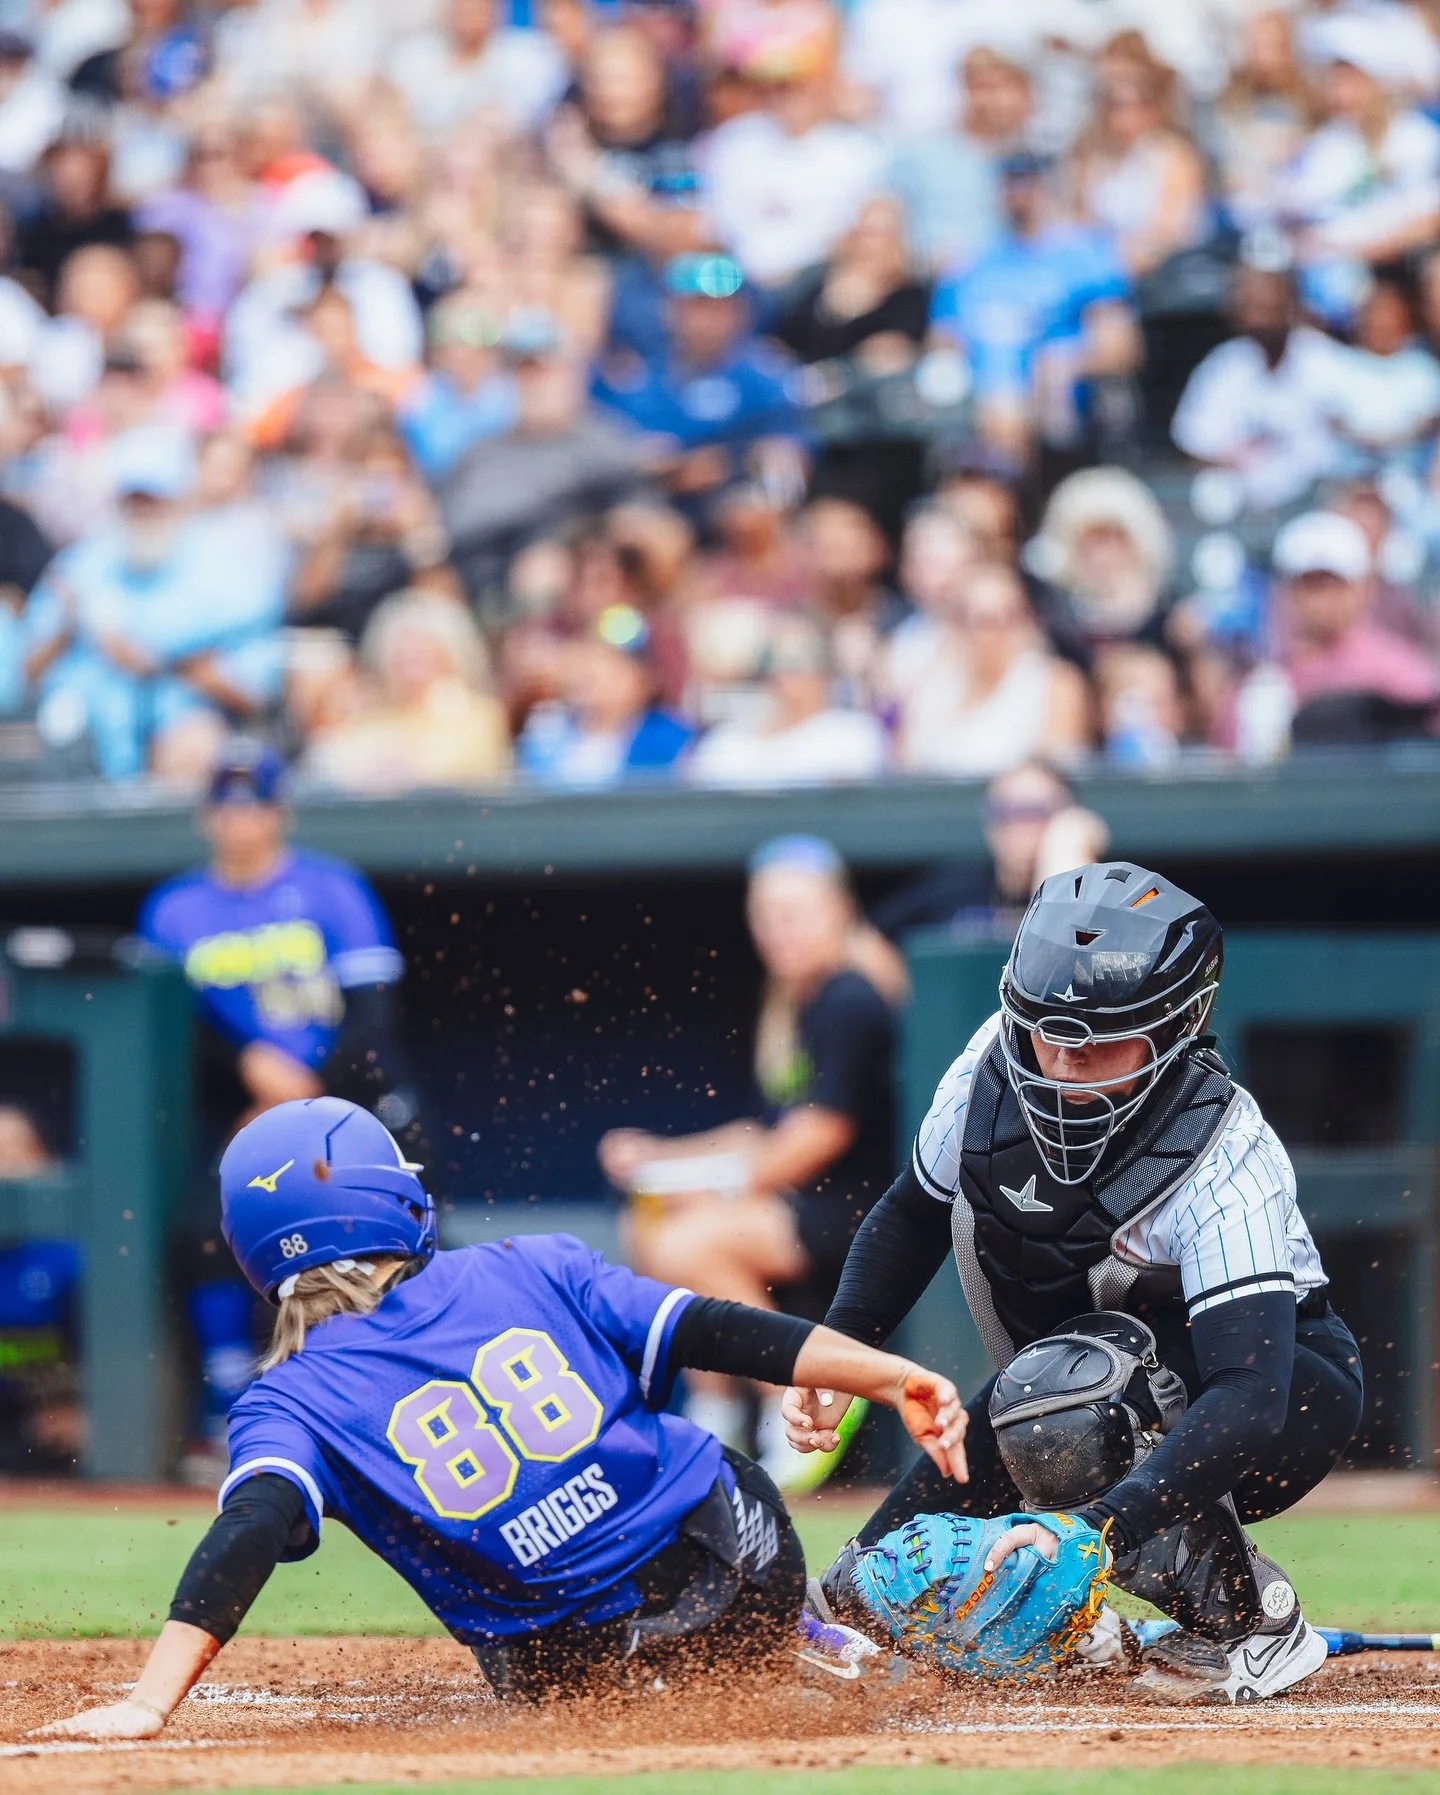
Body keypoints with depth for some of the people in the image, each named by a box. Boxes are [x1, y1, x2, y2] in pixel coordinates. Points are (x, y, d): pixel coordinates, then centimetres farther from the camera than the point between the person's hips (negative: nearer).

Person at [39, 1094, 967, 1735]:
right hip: (746, 1562, 2)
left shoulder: (291, 1404, -5)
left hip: (570, 1666, -2)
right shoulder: (533, 1271, 1)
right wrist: (895, 1378, -2)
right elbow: (724, 1333, -3)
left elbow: (246, 1539, -22)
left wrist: (149, 1703, -32)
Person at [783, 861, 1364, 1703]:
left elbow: (1250, 1399, -45)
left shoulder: (1225, 1161, -35)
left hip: (1291, 1385, -5)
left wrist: (1097, 1526, -58)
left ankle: (1257, 1619, -18)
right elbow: (913, 1214, 3)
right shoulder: (996, 1066, -18)